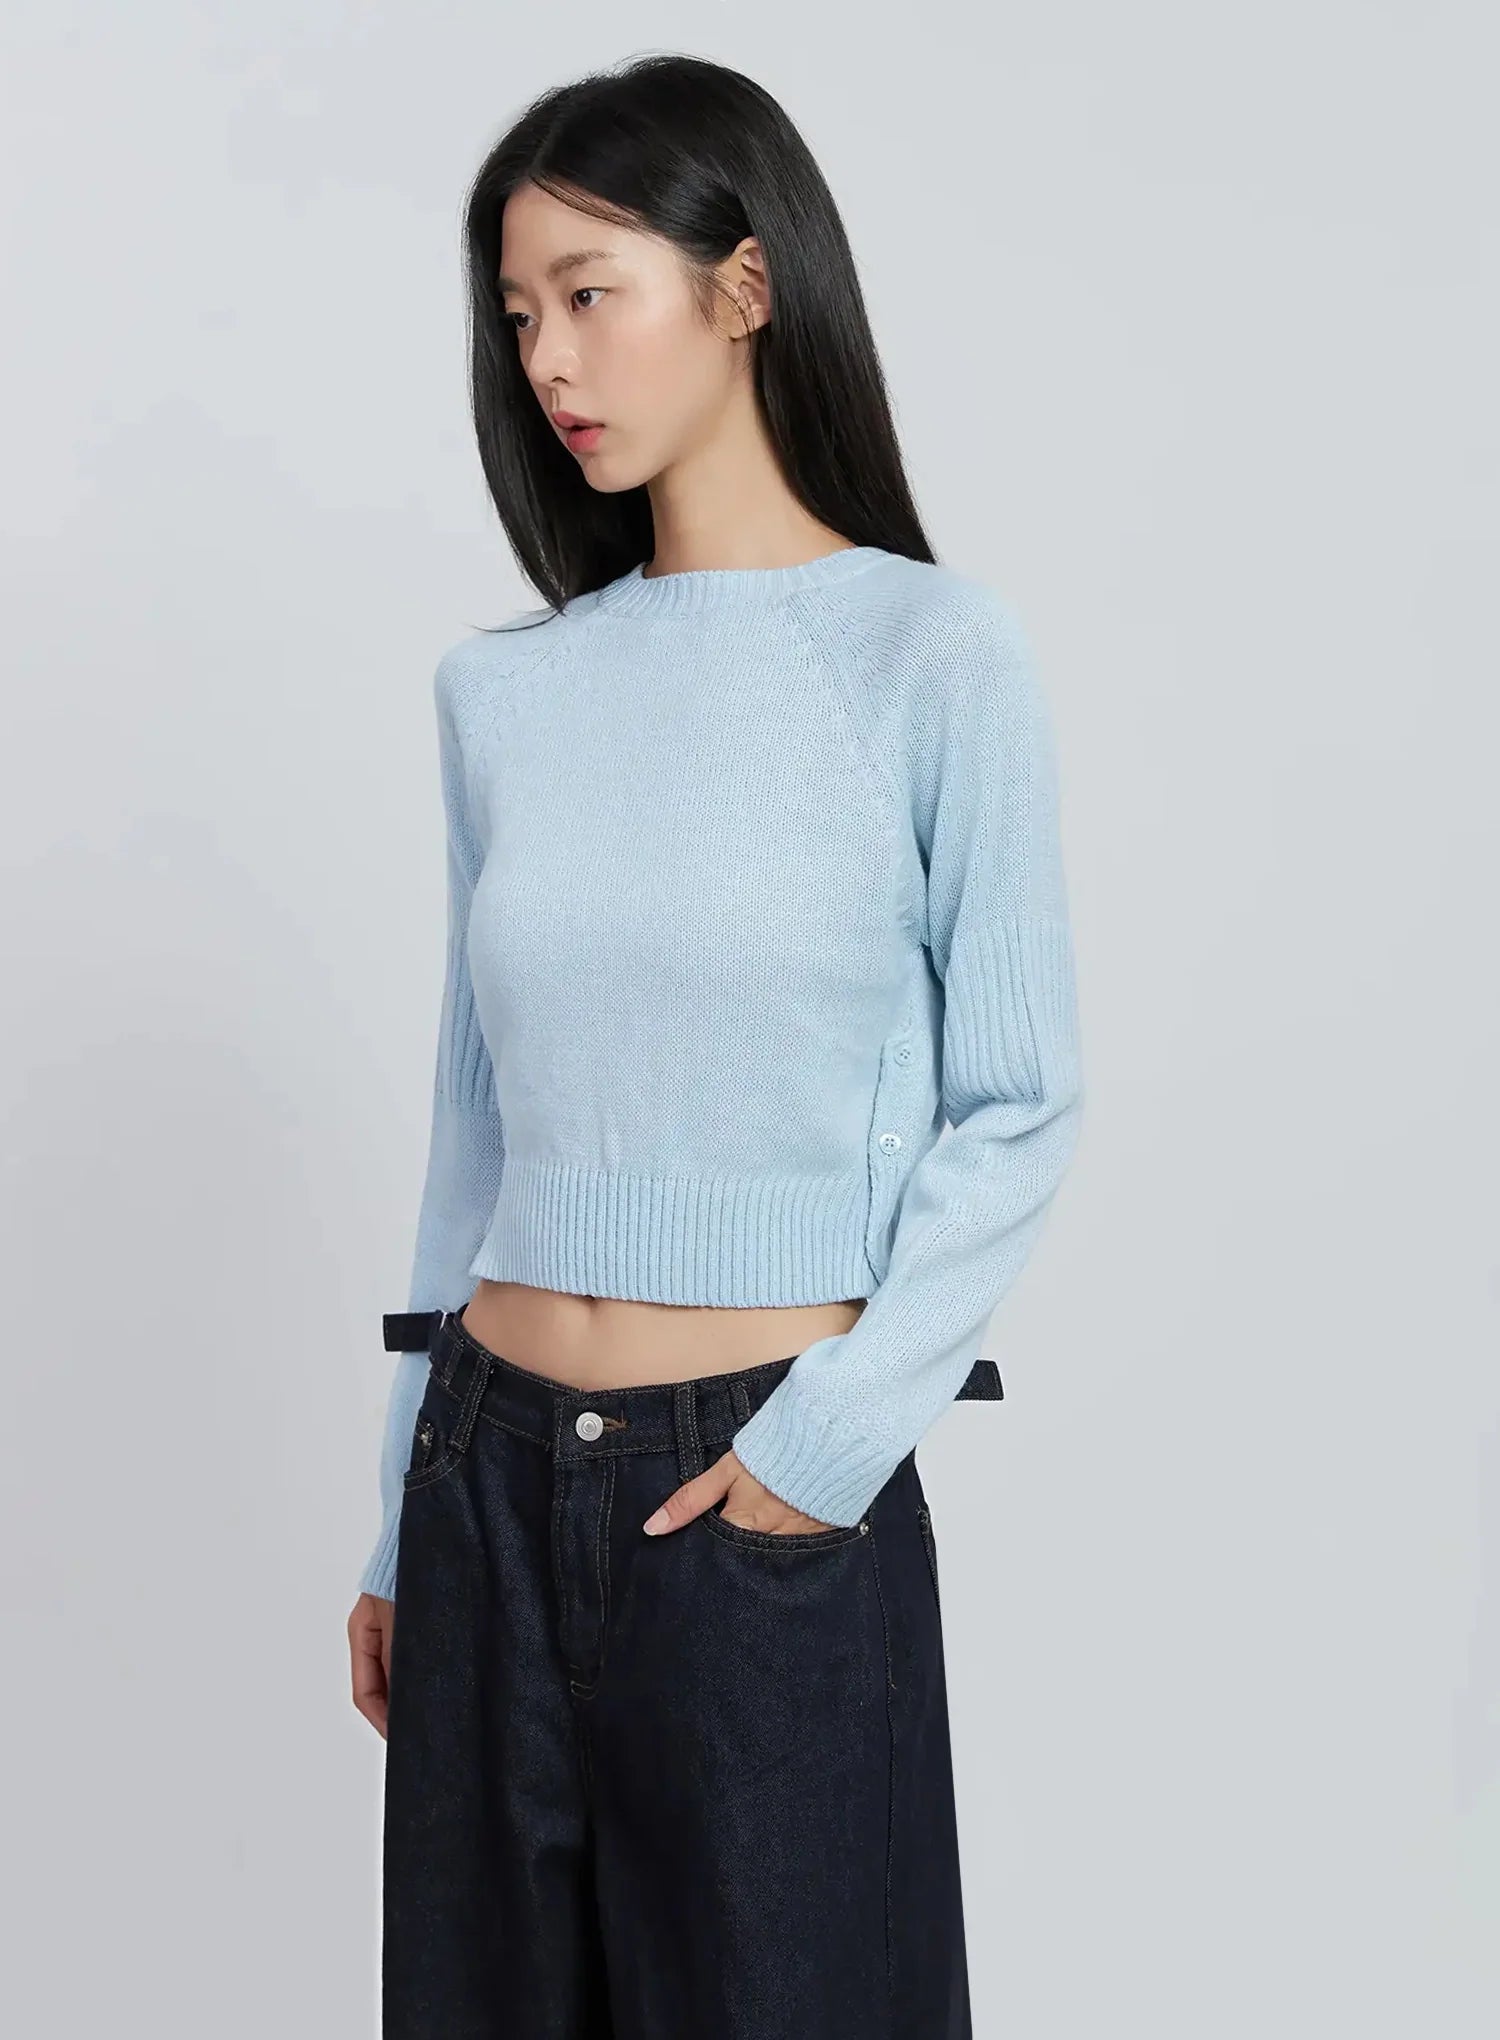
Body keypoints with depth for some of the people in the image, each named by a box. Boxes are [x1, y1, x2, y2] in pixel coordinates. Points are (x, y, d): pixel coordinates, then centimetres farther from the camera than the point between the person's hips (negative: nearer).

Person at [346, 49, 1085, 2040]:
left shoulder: (932, 652, -7)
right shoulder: (502, 686, 6)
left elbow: (1018, 1106, -6)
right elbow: (476, 1115, 10)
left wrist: (828, 1444, -14)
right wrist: (404, 1522, 12)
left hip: (774, 1501, -4)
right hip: (496, 1485, 4)